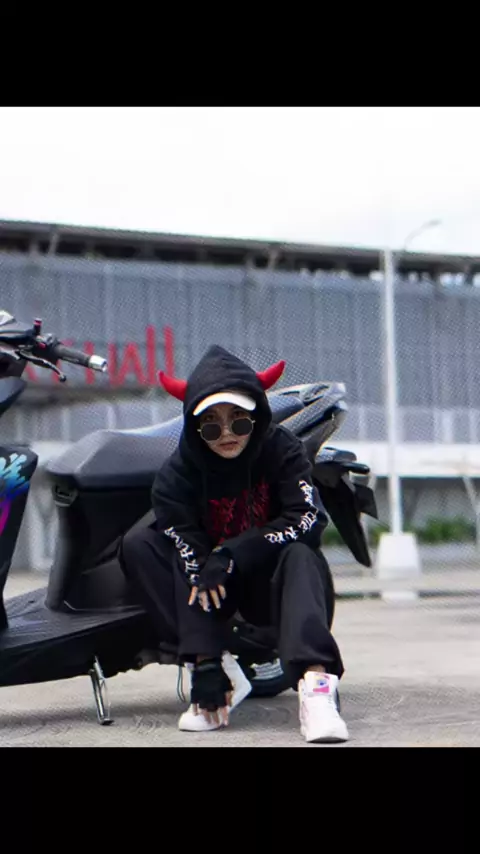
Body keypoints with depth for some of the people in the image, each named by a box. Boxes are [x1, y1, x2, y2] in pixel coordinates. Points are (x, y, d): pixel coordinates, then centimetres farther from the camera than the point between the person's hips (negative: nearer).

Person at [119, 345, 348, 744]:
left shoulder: (282, 449, -12)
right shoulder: (177, 474, -14)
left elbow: (307, 520, -23)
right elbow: (190, 567, -22)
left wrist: (231, 555, -31)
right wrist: (205, 665, -29)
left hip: (272, 584, -1)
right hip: (219, 589, 2)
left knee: (301, 553, -33)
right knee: (138, 545, -21)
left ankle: (315, 684, -47)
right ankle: (221, 668, -26)